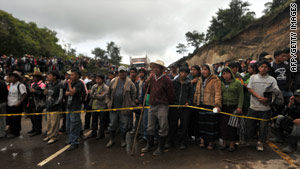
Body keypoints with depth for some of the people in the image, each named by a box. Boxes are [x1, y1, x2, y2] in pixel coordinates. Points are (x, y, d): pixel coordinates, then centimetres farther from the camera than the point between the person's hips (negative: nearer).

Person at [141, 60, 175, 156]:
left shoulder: (166, 79, -10)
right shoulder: (152, 78, 8)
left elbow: (171, 94, -5)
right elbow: (146, 90, 16)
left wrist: (167, 102, 7)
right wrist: (147, 81, -1)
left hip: (162, 107, -6)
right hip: (152, 106, 6)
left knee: (163, 128, 4)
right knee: (150, 128, 15)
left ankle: (160, 148, 20)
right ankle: (149, 146, 31)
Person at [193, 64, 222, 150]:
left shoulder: (215, 80, -5)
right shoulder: (200, 80, 15)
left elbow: (218, 93, -13)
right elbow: (197, 92, 19)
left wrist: (217, 104, -23)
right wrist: (195, 103, 16)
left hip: (211, 105, -6)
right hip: (201, 105, 6)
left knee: (211, 124, 1)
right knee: (202, 123, 11)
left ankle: (211, 142, 16)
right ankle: (202, 140, 23)